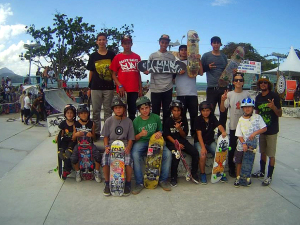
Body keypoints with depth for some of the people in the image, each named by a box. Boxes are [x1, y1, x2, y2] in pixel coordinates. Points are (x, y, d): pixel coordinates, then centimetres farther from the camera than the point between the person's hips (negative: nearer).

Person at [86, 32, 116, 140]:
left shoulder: (112, 55, 5)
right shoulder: (93, 56, 8)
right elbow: (91, 72, 10)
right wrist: (89, 87, 8)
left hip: (109, 87, -1)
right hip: (95, 87, 1)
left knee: (108, 110, 6)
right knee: (96, 110, 5)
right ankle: (96, 132, 15)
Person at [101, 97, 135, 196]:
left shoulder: (128, 121, 7)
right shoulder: (109, 121, 8)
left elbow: (130, 138, 6)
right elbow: (106, 136, 10)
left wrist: (128, 148, -12)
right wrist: (106, 146, -8)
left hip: (124, 146, -1)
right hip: (111, 145, 1)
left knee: (128, 159, -29)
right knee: (105, 159, -27)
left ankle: (128, 184, -5)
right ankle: (107, 183, -4)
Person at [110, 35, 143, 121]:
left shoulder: (137, 57, 10)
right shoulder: (118, 57, 5)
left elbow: (138, 74, 13)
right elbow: (114, 74, 4)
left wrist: (140, 89, 8)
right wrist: (120, 86, -10)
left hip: (134, 89, 2)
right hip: (122, 90, -1)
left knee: (132, 112, 8)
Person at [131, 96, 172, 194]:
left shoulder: (156, 117, 2)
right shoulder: (136, 121, -2)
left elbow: (160, 130, 15)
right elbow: (134, 138, 2)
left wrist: (159, 133, -10)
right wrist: (140, 134, -20)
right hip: (141, 142, -1)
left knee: (168, 154, -24)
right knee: (135, 155, -33)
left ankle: (163, 180, -4)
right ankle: (139, 183, -17)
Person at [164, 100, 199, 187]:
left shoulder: (184, 120, 3)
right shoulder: (168, 121, -4)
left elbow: (184, 135, 4)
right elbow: (167, 135, -3)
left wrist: (179, 128, -17)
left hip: (182, 141, 4)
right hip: (171, 142, -3)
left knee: (195, 152, -17)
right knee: (176, 155, -32)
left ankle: (194, 173, 6)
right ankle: (173, 177, -11)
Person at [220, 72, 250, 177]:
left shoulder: (247, 93, 1)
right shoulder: (229, 94, -4)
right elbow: (222, 110, -5)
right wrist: (222, 100, -23)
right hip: (233, 126, -1)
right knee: (232, 149, 7)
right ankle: (231, 169, 21)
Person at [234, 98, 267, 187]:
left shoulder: (257, 117, -4)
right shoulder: (241, 119, -1)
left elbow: (264, 128, -7)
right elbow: (239, 134, -4)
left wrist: (255, 133, -21)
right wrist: (243, 143, -16)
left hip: (252, 145, -1)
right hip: (241, 145, 1)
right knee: (239, 162, 8)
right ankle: (238, 177, 23)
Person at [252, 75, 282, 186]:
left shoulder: (274, 96, -11)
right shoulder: (258, 97, 7)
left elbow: (280, 114, -12)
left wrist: (274, 107, -30)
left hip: (272, 130, -6)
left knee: (271, 154, 0)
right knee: (262, 152, 17)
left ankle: (269, 176, 10)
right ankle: (262, 172, 31)